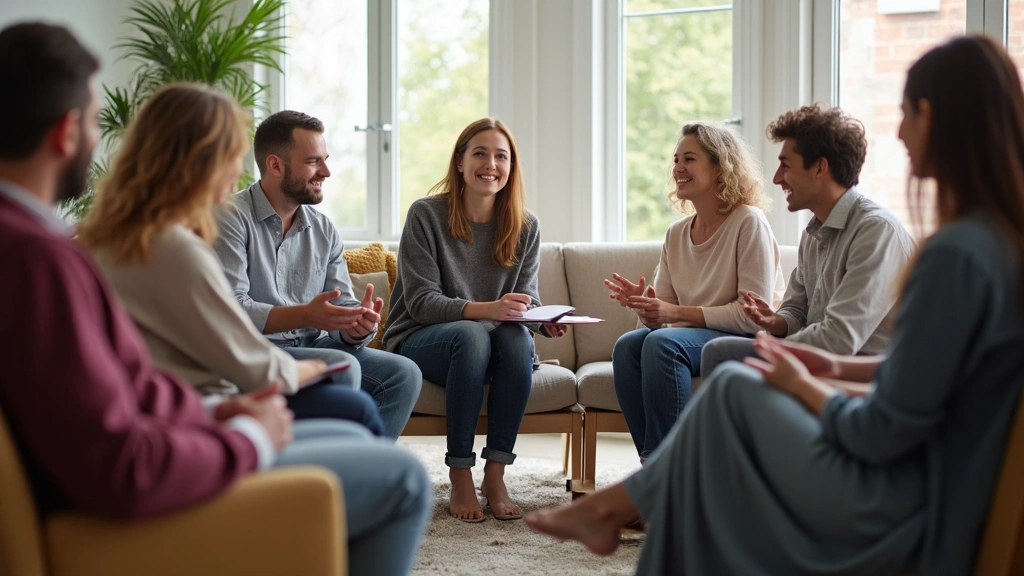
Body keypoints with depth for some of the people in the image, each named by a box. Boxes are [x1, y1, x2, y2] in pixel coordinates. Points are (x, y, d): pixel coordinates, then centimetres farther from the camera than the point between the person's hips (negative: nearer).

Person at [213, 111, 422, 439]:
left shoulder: (324, 230, 13)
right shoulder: (232, 218, -7)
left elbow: (343, 307, 8)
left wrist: (359, 325, -17)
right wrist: (305, 315, -30)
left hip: (313, 347, 7)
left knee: (404, 374, -14)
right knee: (342, 368, -30)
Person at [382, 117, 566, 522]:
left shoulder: (524, 227, 4)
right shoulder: (426, 214, -8)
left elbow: (526, 298, 5)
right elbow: (420, 301, -14)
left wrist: (546, 320, -20)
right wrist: (486, 310, -30)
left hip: (489, 344, 3)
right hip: (420, 342, -3)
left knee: (518, 337, -32)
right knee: (471, 334, -36)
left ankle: (495, 475, -26)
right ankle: (460, 477, -30)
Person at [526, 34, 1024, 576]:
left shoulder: (956, 255, -26)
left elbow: (883, 432, -21)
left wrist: (803, 385, -3)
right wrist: (839, 368, 12)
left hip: (901, 515, -8)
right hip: (955, 483, 8)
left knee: (732, 388, 7)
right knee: (738, 383, 16)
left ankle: (611, 506, 26)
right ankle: (614, 503, 26)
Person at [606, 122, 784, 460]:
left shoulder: (749, 223, -9)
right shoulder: (677, 233, 12)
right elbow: (660, 316, 12)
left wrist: (677, 313, -18)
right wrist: (643, 306, -12)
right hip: (693, 338, 6)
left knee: (662, 343, -30)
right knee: (627, 345, -22)